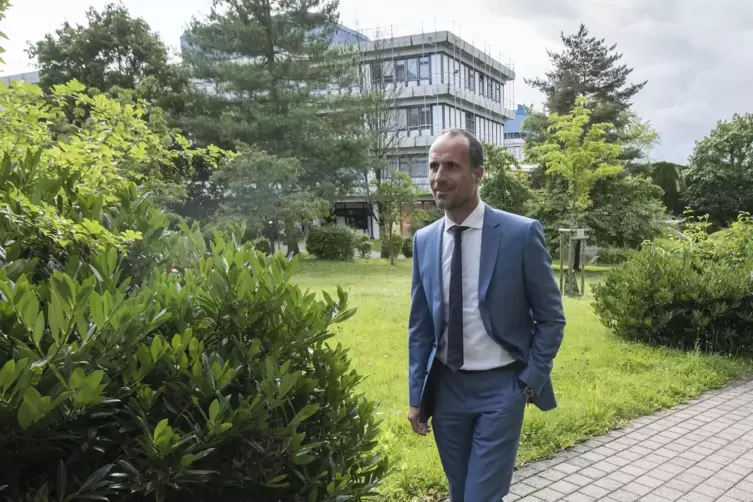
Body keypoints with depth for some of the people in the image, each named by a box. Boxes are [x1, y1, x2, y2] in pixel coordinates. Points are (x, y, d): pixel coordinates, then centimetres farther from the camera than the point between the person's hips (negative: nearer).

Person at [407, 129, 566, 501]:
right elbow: (420, 325, 7)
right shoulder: (424, 241, 1)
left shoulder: (522, 234, -12)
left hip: (501, 387, -4)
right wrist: (416, 394, 6)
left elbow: (551, 318, -4)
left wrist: (530, 383, -8)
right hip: (446, 386, 4)